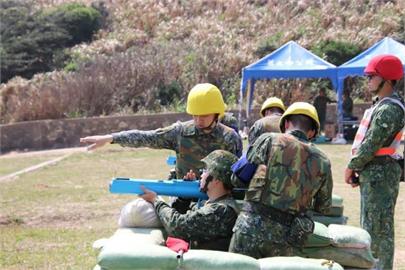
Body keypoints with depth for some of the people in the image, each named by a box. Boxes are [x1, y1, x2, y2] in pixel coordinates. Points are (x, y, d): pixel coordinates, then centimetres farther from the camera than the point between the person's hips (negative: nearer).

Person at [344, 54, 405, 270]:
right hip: (373, 173, 11)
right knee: (370, 227, 17)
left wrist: (351, 167, -10)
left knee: (378, 229, -7)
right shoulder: (383, 105, 16)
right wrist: (358, 167, 12)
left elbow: (372, 144, -20)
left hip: (379, 174, -11)